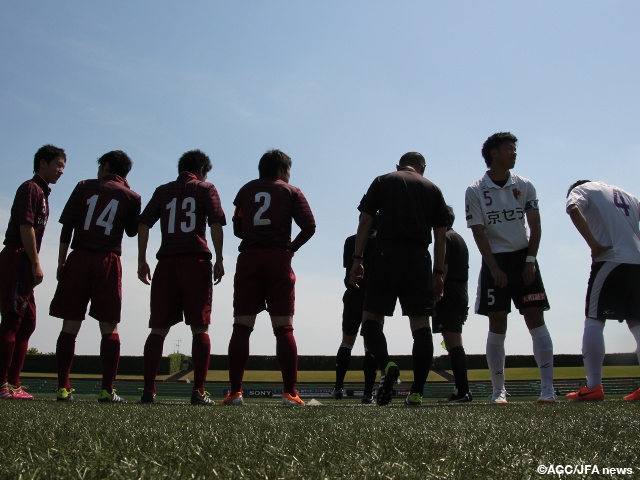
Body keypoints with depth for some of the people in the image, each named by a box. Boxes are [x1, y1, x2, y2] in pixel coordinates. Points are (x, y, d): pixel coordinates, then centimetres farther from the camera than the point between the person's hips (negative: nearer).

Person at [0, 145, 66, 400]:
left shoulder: (42, 192, 22)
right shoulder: (30, 188, -6)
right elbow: (25, 227, -16)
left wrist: (33, 266, 15)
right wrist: (36, 264, -20)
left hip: (23, 264, 10)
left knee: (27, 322, 10)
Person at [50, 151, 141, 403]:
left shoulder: (84, 186, 9)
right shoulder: (131, 197, 7)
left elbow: (67, 226, 4)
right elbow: (132, 231, 17)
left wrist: (61, 261, 6)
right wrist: (126, 192, 19)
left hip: (79, 259, 1)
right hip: (108, 261, -1)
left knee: (70, 325, 3)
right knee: (109, 327, 2)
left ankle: (63, 388, 1)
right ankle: (107, 390, -3)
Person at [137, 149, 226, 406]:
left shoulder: (163, 190, 20)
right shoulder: (206, 189, 11)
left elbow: (143, 223, 9)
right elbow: (216, 223, -2)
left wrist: (142, 260, 9)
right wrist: (219, 260, -2)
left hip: (166, 261, 3)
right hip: (197, 260, -3)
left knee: (158, 329, 4)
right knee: (200, 329, -1)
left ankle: (148, 390, -1)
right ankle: (198, 391, -7)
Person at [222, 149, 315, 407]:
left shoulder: (246, 190, 16)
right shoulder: (291, 191, 9)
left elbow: (237, 228, 9)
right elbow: (309, 226, -2)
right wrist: (292, 247, 10)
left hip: (248, 259, 2)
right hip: (278, 259, -2)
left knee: (241, 327, 1)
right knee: (284, 328, -1)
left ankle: (235, 392, -3)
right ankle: (290, 392, -6)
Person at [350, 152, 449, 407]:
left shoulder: (382, 181, 13)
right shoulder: (433, 189, 18)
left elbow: (365, 222, 2)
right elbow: (440, 236, 12)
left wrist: (357, 259, 1)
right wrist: (438, 273, 13)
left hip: (386, 254, -2)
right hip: (419, 259, 2)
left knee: (371, 317, 3)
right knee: (421, 325, 3)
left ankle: (386, 365, -23)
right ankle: (417, 392, -1)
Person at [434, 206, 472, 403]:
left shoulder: (445, 238, -6)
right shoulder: (460, 239, 23)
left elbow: (443, 268, -17)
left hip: (448, 295, -10)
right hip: (461, 294, 10)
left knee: (453, 343, -11)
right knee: (455, 344, 11)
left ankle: (462, 390, -13)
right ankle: (462, 390, 13)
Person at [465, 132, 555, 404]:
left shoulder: (524, 186, 6)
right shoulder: (475, 192, -2)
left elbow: (535, 226, 4)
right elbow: (479, 233, -6)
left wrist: (530, 260, -7)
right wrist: (494, 269, -12)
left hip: (523, 258, 2)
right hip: (494, 261, -2)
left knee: (536, 319, -4)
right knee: (497, 325, -2)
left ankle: (547, 387, -1)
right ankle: (498, 390, 6)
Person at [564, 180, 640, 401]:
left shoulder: (582, 189, 10)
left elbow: (574, 210, -13)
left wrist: (594, 244, -13)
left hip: (610, 259, -6)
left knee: (593, 321, -1)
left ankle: (593, 387, -6)